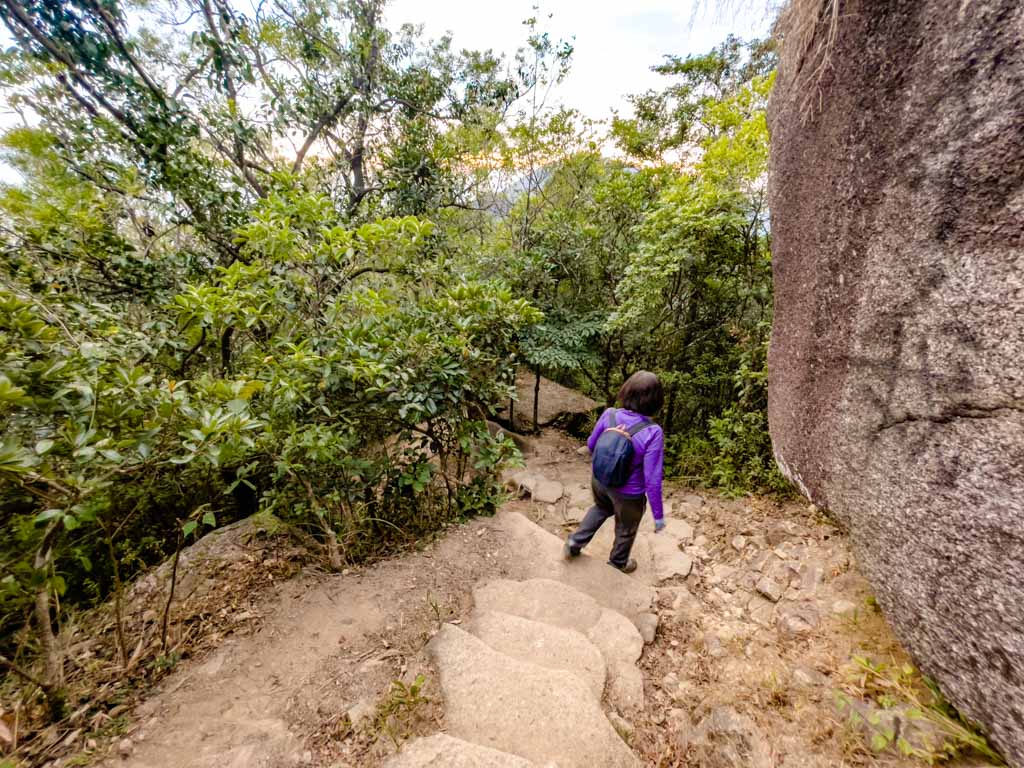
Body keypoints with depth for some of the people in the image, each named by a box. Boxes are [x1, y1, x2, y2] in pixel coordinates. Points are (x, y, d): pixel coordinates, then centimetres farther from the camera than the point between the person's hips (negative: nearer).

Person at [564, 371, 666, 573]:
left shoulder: (609, 415, -21)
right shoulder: (652, 433, -32)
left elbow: (591, 445, -5)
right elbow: (652, 481, -25)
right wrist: (658, 515, -12)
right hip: (628, 493, -3)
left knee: (602, 508, 38)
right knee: (626, 529, 29)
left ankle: (574, 543, 38)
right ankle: (619, 562, 56)